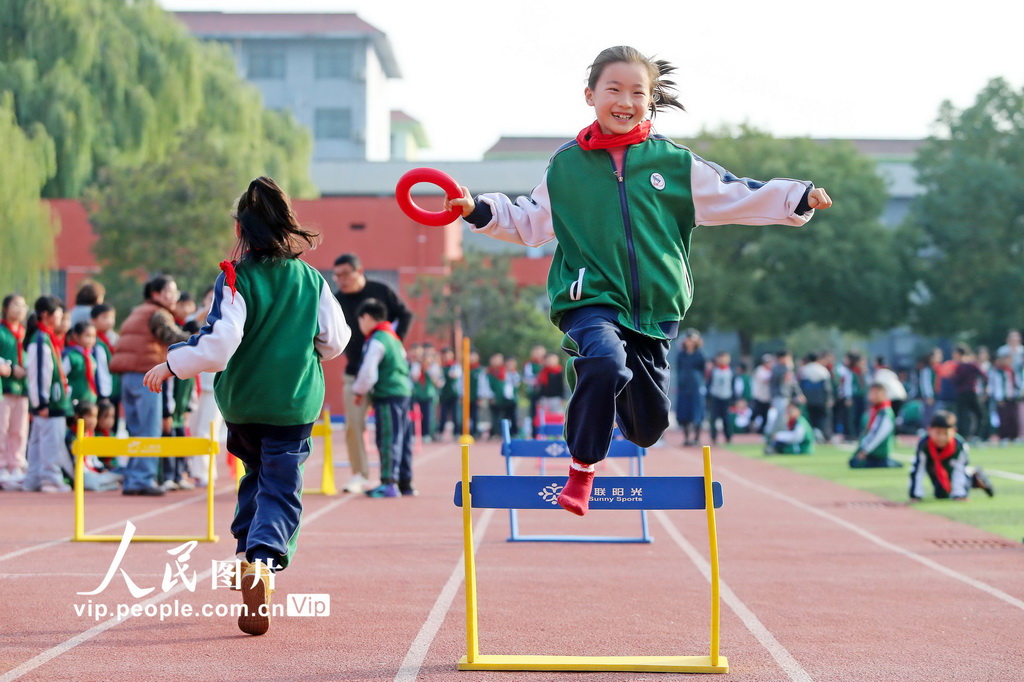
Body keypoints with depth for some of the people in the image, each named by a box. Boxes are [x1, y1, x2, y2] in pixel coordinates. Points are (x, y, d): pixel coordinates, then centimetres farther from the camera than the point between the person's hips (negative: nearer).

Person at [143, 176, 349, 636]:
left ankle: (247, 550, 20)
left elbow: (217, 346, -19)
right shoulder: (312, 280, -1)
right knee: (281, 488, -1)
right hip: (296, 403, 0)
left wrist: (170, 365, -6)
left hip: (241, 401, 0)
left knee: (257, 473, 25)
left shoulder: (236, 279, -11)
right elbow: (335, 341, 6)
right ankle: (262, 558, -24)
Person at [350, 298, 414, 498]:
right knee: (402, 438, 13)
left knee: (388, 439, -10)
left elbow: (368, 371, -16)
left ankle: (389, 482, -12)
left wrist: (360, 390, 2)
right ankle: (405, 482, 18)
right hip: (404, 391, 9)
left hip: (387, 396, -9)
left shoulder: (377, 341, -11)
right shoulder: (394, 338, 19)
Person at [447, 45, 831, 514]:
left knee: (650, 426, 9)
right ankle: (581, 471, -18)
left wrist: (799, 198, -4)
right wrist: (478, 209, -1)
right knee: (606, 363, -36)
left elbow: (735, 196, 5)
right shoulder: (566, 166, 3)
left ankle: (623, 410, 50)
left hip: (656, 307, 3)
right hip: (591, 299, -2)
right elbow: (528, 223, 13)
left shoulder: (675, 163, 3)